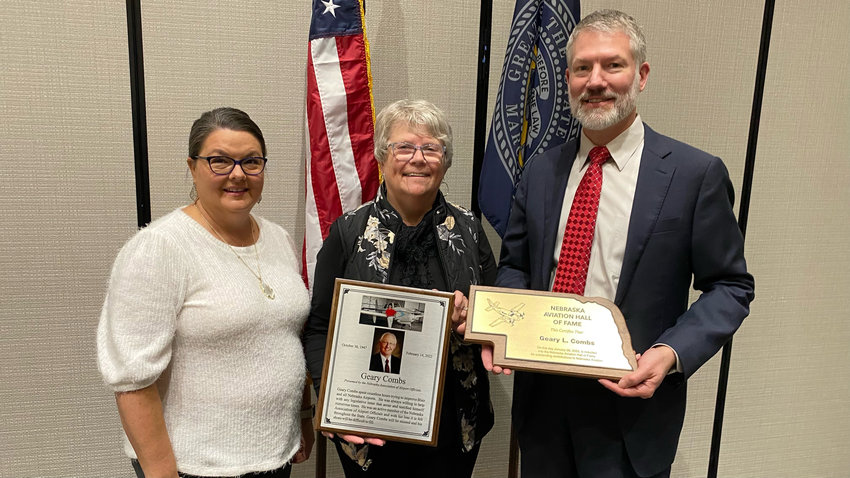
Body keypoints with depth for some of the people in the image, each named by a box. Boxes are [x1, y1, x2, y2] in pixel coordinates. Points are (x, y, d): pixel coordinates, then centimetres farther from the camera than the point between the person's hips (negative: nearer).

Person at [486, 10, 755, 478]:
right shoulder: (540, 171, 1)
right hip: (541, 394, 4)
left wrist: (672, 352, -19)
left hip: (631, 398, -3)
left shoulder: (696, 173, -10)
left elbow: (730, 287, -4)